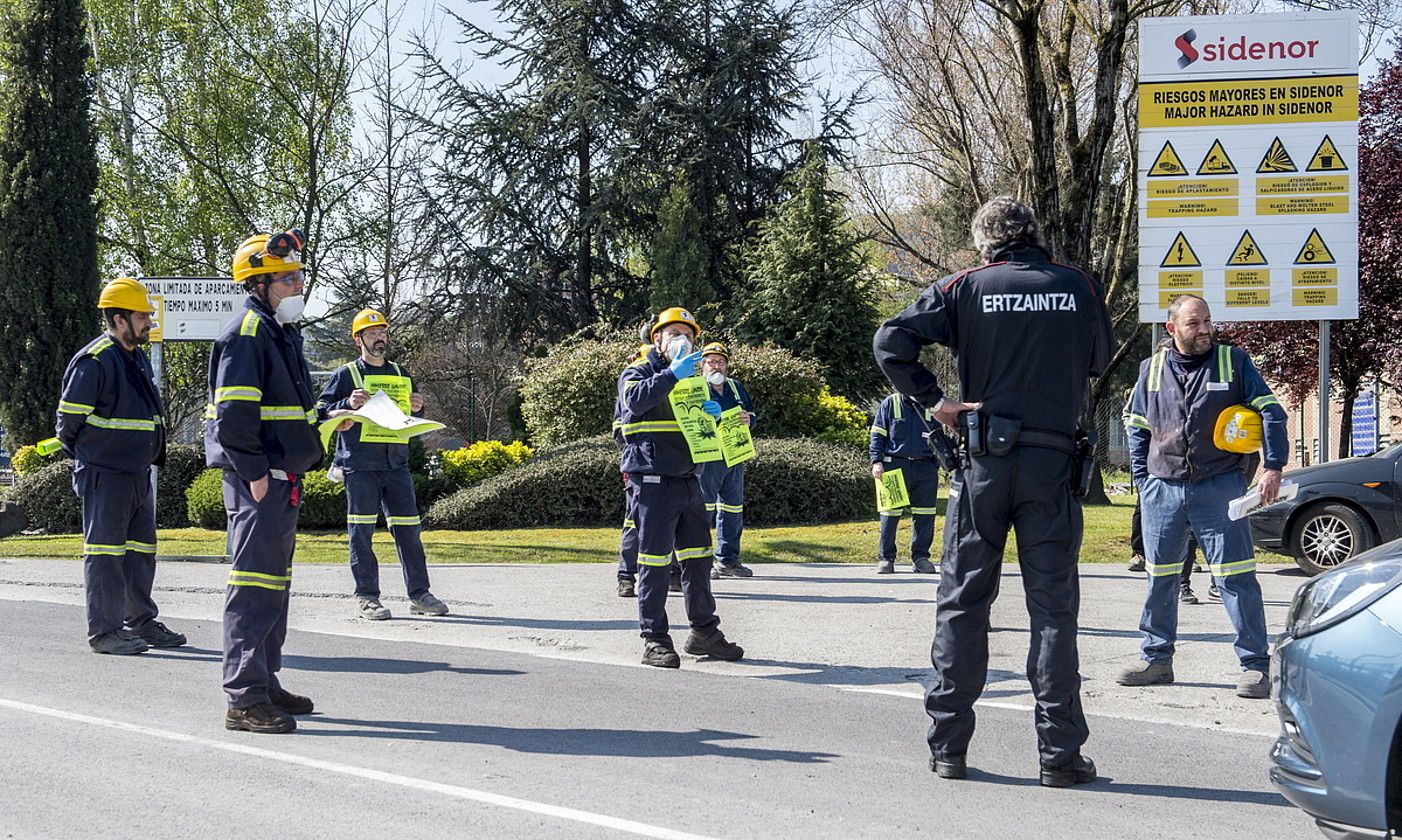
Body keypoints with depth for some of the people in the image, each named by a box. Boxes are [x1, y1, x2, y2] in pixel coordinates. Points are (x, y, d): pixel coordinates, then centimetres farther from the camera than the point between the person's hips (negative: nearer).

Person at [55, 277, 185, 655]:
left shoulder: (138, 358, 14)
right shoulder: (94, 361, -15)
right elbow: (70, 418, -12)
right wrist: (87, 455, -2)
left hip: (138, 474, 9)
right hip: (104, 475, -9)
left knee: (141, 550, 14)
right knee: (105, 552, -5)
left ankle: (141, 621, 24)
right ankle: (104, 631, -2)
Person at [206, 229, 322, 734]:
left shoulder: (282, 334, 18)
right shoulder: (245, 335, -14)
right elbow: (233, 413, -21)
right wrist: (254, 473, -21)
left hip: (283, 479, 11)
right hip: (257, 482, -11)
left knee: (276, 582, 16)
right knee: (255, 586, -11)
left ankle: (266, 683, 26)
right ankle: (244, 698, -10)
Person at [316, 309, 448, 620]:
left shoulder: (401, 375, 18)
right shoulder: (346, 375, 3)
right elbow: (320, 411, -1)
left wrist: (417, 408, 3)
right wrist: (348, 405, -17)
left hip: (396, 463, 4)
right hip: (360, 463, -4)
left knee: (408, 529, 3)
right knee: (361, 531, -3)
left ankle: (419, 594, 8)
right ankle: (366, 596, 2)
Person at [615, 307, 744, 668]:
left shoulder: (688, 378, 23)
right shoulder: (638, 371, -1)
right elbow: (635, 399, -24)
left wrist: (711, 414, 3)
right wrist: (672, 374, -30)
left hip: (688, 479, 8)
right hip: (654, 480, -8)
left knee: (698, 557, 11)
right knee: (654, 560, -6)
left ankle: (704, 632, 20)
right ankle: (655, 641, -3)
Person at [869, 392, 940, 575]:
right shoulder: (890, 404, 5)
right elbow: (877, 435, 3)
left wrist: (936, 468, 14)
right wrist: (876, 461, -7)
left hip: (925, 468, 3)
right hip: (896, 465, -3)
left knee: (925, 514, 0)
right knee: (890, 514, -3)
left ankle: (920, 557, 8)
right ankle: (885, 558, 3)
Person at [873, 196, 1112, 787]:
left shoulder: (967, 288, -1)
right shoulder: (1080, 288, 3)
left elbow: (891, 342, -9)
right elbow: (1099, 364, 17)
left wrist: (934, 400, -4)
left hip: (985, 458, 0)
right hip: (1054, 461, 0)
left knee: (962, 603, 9)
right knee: (1052, 606, 3)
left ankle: (948, 746, 10)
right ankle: (1060, 753, 1)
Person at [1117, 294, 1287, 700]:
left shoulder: (1233, 362, 2)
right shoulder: (1153, 369, 10)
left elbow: (1272, 413, 3)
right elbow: (1137, 429, 18)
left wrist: (1273, 467, -7)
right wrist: (1143, 480, 9)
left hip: (1219, 488, -3)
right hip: (1162, 490, 3)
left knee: (1235, 577, -7)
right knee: (1159, 579, 9)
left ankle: (1255, 665, -3)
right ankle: (1156, 659, 21)